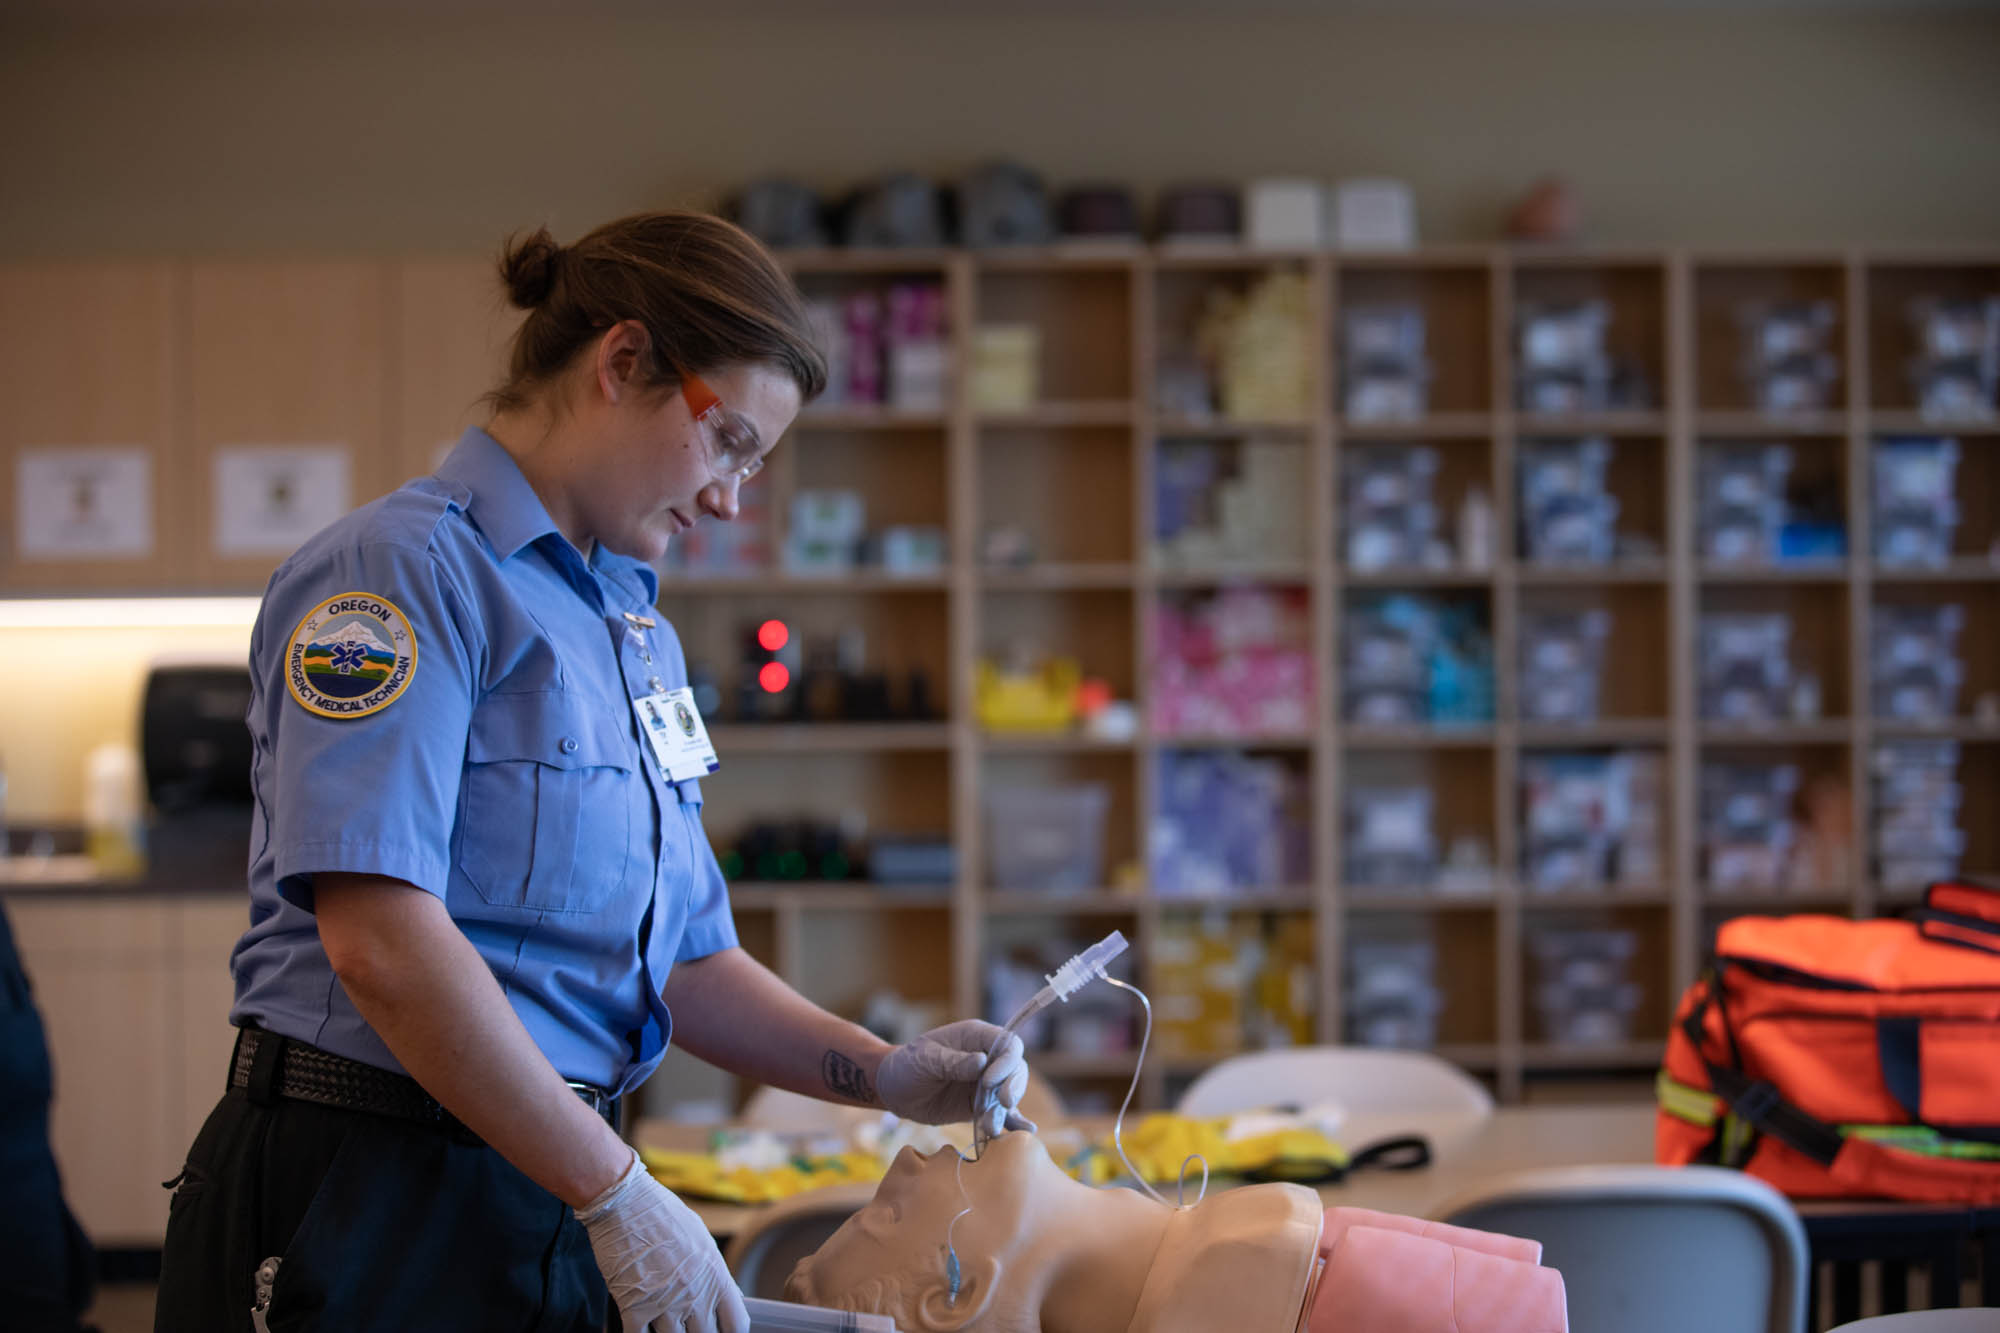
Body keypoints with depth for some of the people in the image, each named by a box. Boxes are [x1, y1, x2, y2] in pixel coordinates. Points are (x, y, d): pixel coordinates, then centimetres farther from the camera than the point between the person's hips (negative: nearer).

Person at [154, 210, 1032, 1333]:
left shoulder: (640, 634, 16)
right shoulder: (407, 569, -12)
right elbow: (382, 940, -22)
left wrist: (883, 1076, 3)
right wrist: (617, 1193, -21)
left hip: (552, 1198, 8)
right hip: (368, 1204, -8)